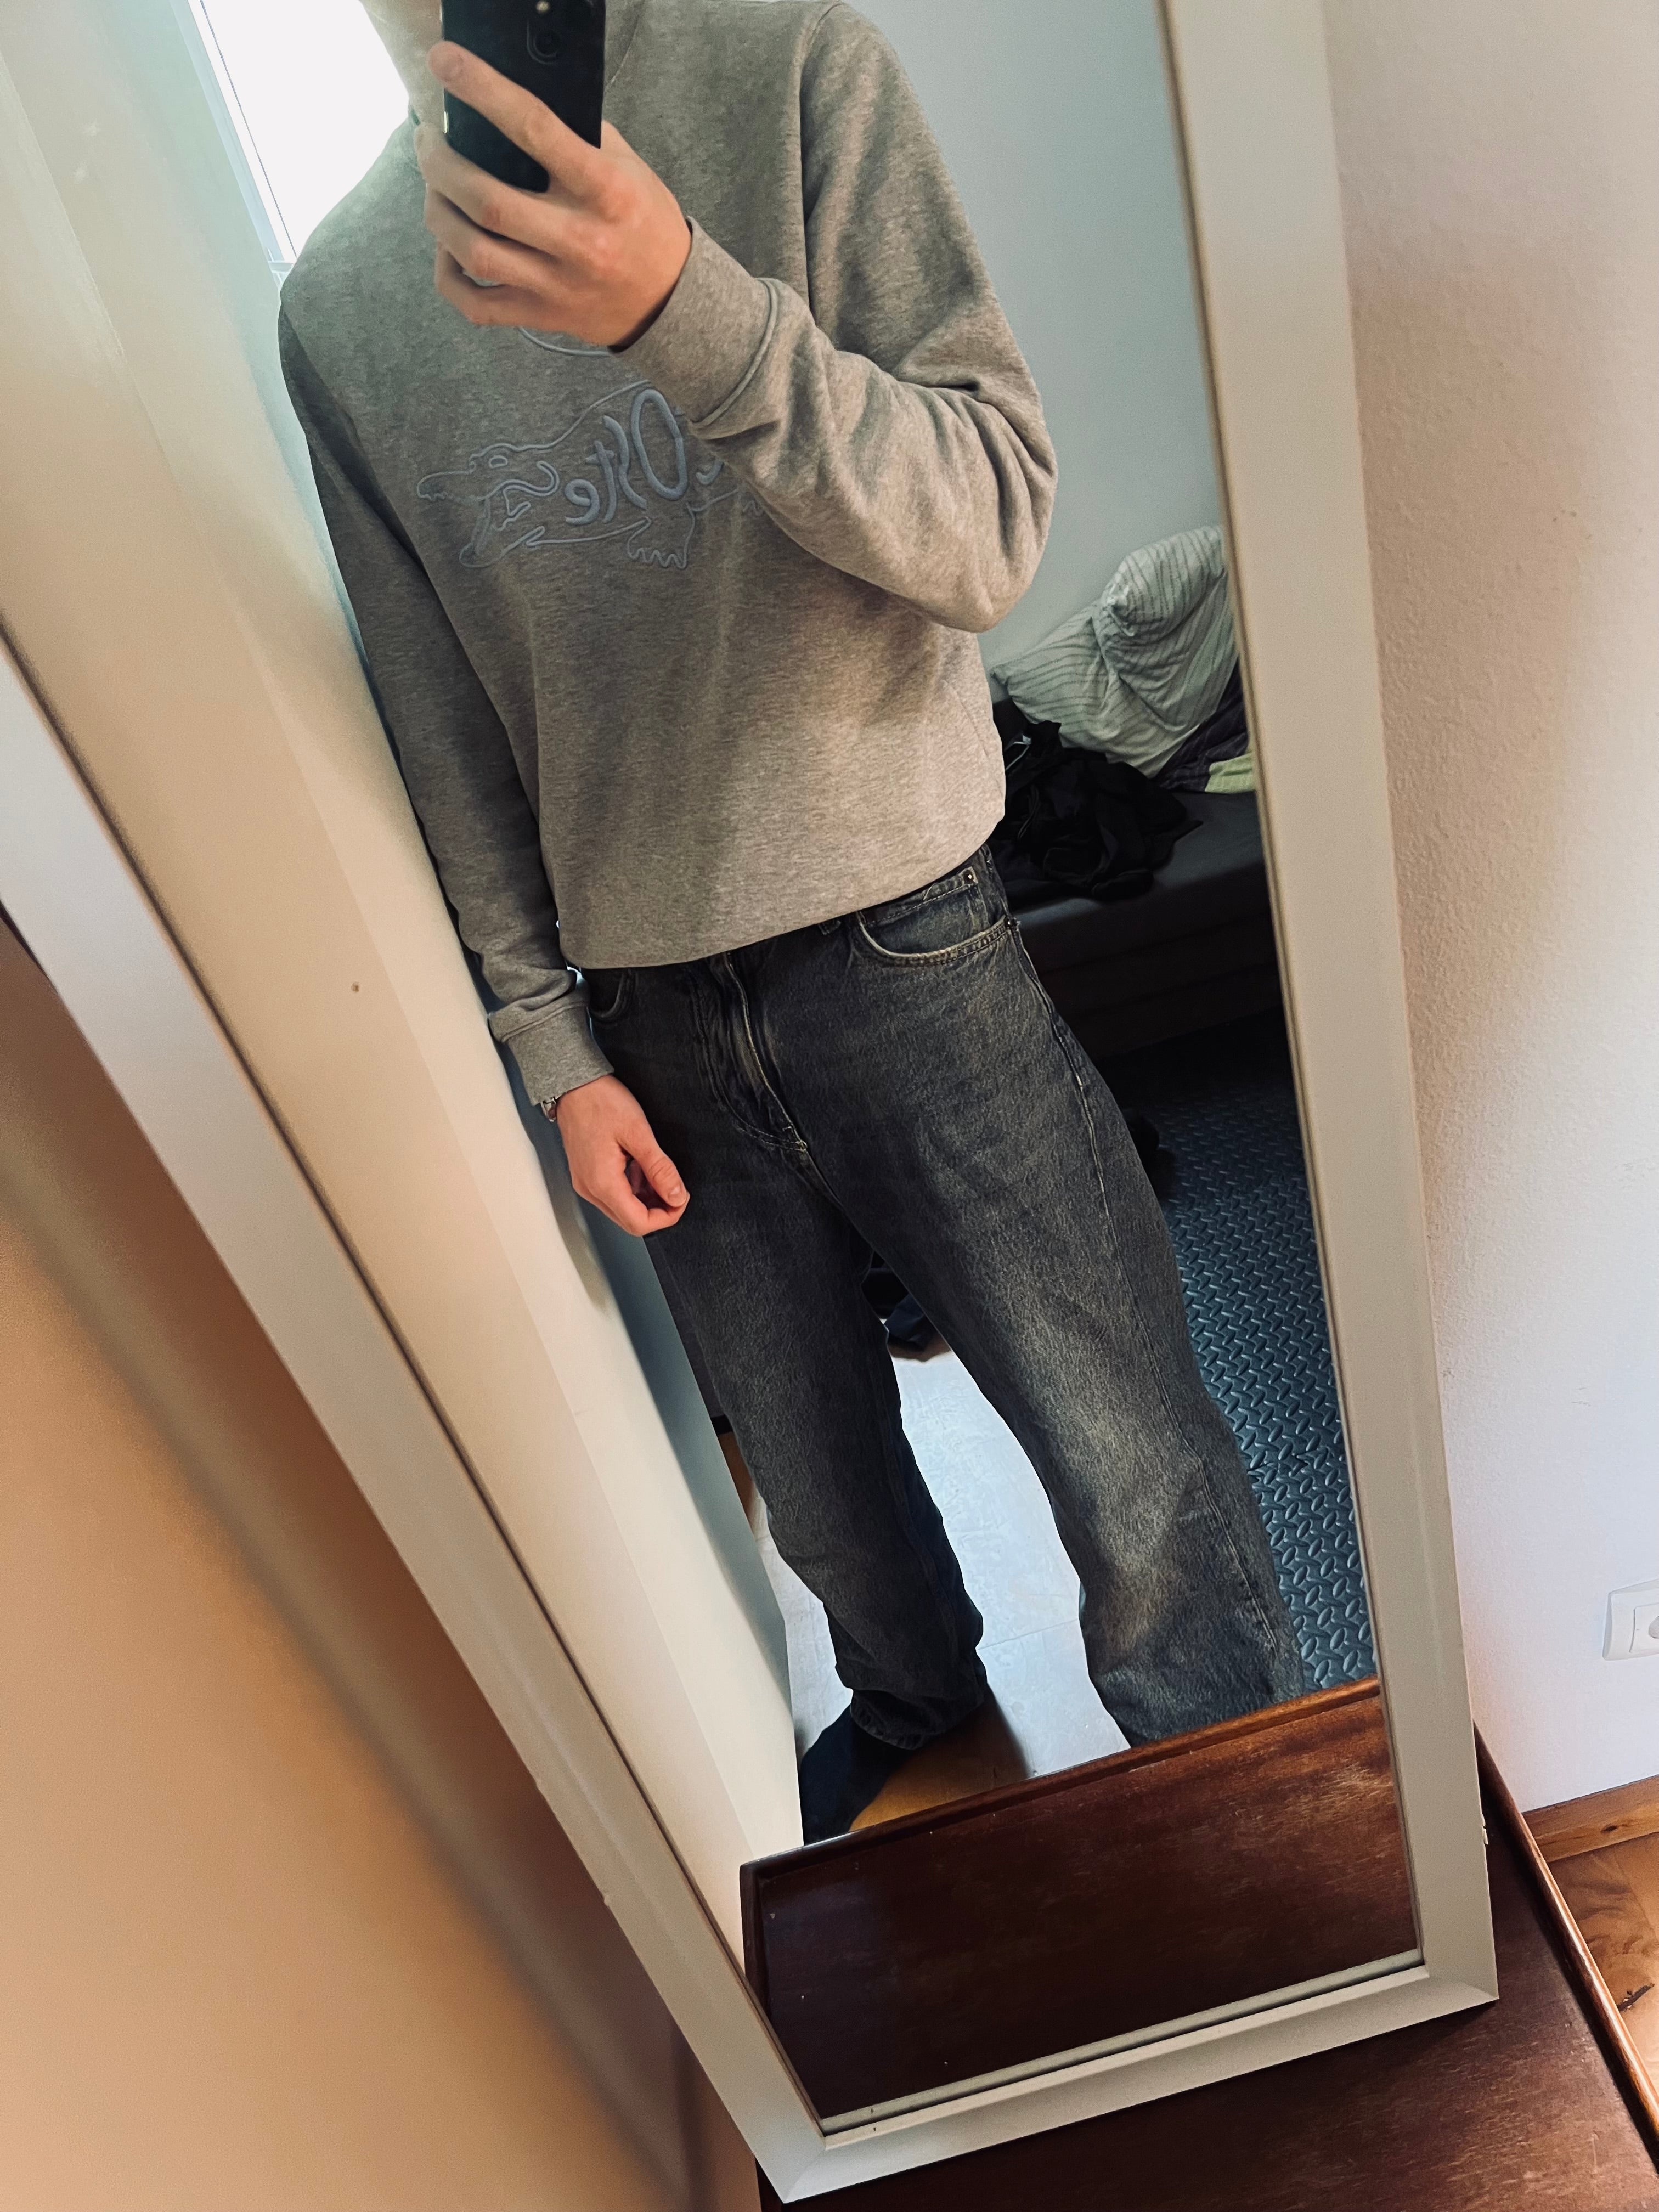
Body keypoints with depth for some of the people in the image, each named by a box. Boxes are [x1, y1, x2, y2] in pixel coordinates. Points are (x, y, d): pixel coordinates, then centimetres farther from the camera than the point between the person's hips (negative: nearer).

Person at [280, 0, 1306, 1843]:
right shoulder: (337, 306, 5)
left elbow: (993, 529, -13)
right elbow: (446, 726, 6)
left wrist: (685, 307, -29)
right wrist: (555, 1049, 3)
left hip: (903, 941, -2)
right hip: (645, 1010, 3)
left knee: (1131, 1465, 6)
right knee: (812, 1474, 20)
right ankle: (911, 1690, 53)